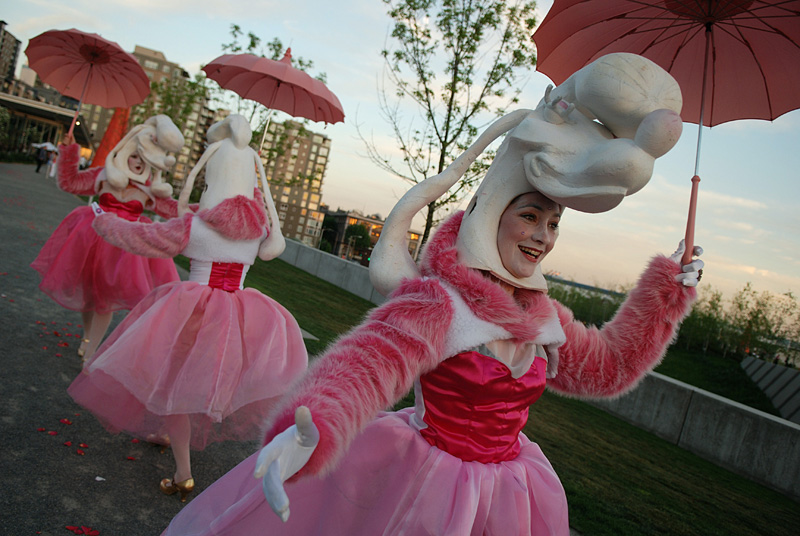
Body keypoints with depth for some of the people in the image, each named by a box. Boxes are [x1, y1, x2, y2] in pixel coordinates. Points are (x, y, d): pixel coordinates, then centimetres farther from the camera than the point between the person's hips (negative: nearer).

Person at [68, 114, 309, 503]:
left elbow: (140, 238, 1)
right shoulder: (261, 224, -2)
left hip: (194, 313, -3)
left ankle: (183, 475, 16)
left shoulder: (192, 224, -11)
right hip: (240, 318, 4)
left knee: (177, 382, 11)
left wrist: (104, 221, 22)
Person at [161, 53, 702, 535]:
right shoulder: (437, 300, -22)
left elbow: (609, 363, 14)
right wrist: (309, 428, -59)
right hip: (422, 477, -6)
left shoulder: (543, 314, 2)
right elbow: (368, 360, -39)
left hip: (509, 491, 7)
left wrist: (670, 288, 12)